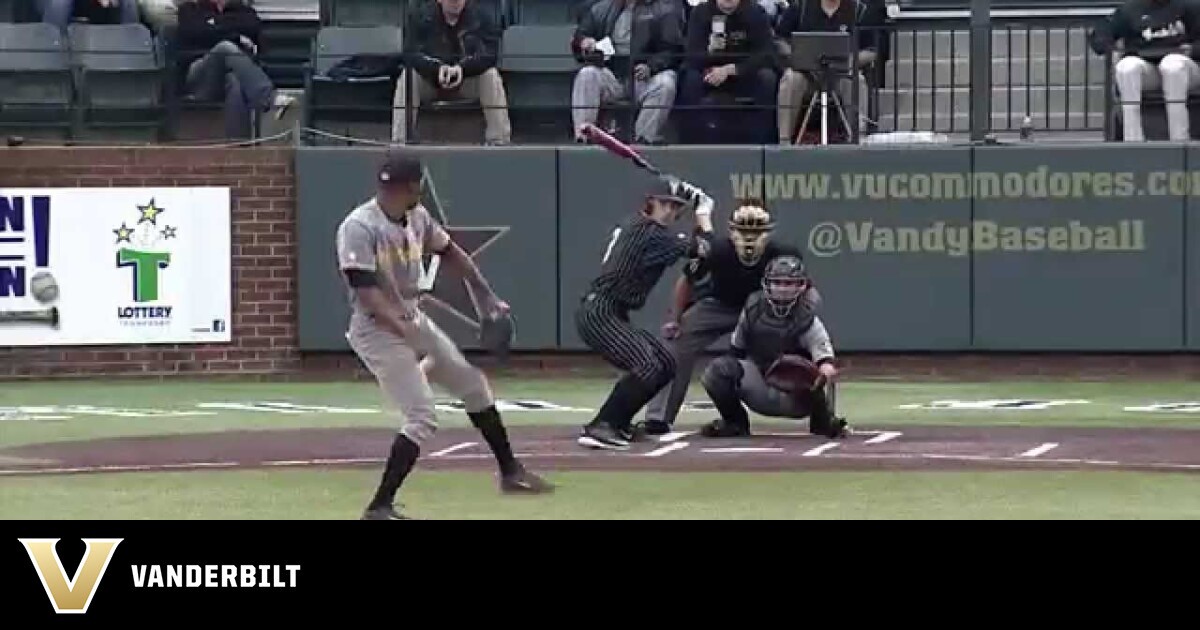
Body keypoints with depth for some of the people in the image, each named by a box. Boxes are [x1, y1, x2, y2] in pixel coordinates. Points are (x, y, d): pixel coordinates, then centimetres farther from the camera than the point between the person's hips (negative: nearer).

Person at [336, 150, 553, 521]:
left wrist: (485, 295, 13)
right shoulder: (359, 227, -23)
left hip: (414, 322, 9)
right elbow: (364, 290, -31)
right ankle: (379, 508, -12)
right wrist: (401, 327, -42)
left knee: (474, 385, 17)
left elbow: (449, 251, 18)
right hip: (378, 332, -9)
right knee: (422, 418, -17)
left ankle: (511, 473, 34)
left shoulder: (417, 217, 2)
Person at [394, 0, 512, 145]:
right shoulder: (419, 17, -8)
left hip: (468, 79, 0)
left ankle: (498, 141, -26)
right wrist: (438, 68, -39)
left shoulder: (483, 18, -8)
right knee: (407, 77, -29)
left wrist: (462, 68, -39)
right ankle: (400, 141, -31)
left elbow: (490, 54, -18)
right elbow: (411, 54, -18)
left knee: (491, 75, -29)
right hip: (429, 81, 0)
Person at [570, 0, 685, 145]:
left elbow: (673, 51, -1)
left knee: (665, 83, -33)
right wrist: (583, 42, -9)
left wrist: (651, 66, -21)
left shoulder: (665, 12, 7)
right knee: (586, 75, -27)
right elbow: (579, 37, 18)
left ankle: (643, 140, -33)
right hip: (611, 76, 2)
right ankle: (582, 138, -34)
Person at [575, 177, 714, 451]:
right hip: (599, 314, -10)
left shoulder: (637, 226, 17)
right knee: (646, 367, -24)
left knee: (665, 364, 13)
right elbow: (700, 248, -12)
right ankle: (600, 428, -24)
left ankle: (617, 422, 16)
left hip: (614, 316, 10)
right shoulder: (650, 233, -13)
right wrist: (704, 215, 3)